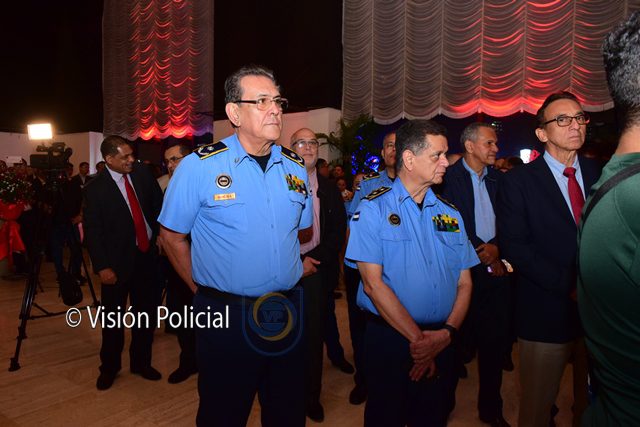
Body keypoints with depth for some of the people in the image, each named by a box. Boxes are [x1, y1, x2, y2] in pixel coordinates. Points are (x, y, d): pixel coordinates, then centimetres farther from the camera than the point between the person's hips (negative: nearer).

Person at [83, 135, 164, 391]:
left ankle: (141, 362, 32)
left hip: (147, 254, 4)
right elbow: (92, 232, -10)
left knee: (147, 313, 13)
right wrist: (102, 266, -14)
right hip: (118, 261, -4)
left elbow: (158, 203, 9)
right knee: (113, 317, 9)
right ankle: (109, 367, 31)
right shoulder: (95, 189, -11)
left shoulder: (141, 172, 0)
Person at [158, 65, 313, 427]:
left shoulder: (295, 167, 3)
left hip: (288, 315, 4)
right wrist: (204, 289, 1)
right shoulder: (199, 166, -11)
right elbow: (173, 237, -3)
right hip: (226, 316, -4)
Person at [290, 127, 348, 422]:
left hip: (318, 269, 2)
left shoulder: (329, 189, 9)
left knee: (314, 335, 9)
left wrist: (317, 258, -5)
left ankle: (312, 397, 25)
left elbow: (338, 229, 7)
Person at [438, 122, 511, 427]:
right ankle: (446, 401, 28)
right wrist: (481, 255, -11)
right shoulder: (449, 178, -7)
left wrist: (496, 246, -9)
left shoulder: (498, 179, 10)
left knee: (496, 341, 12)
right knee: (459, 341, 5)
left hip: (496, 269, 5)